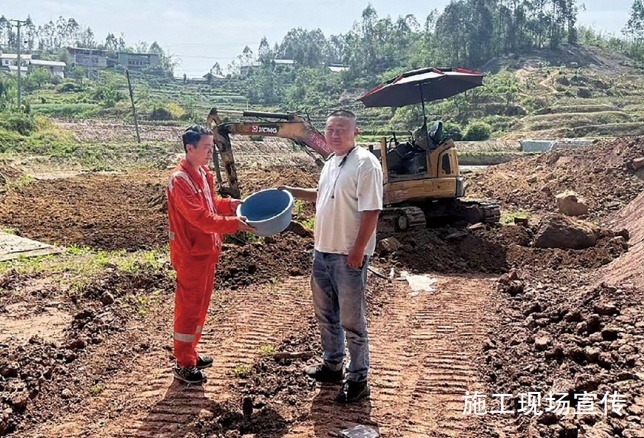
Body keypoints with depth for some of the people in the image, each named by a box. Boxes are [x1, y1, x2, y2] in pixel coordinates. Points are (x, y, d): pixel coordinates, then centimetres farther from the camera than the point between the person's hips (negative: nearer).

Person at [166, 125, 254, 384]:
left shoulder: (203, 174, 9)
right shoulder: (180, 180, -21)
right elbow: (200, 217, -28)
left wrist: (230, 204, 5)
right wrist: (233, 224, -30)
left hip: (206, 251, 9)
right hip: (191, 254, -9)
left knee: (201, 304, 17)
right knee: (189, 307, 1)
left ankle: (190, 353, 32)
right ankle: (183, 364, 13)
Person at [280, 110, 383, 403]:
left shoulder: (365, 163, -17)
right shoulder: (331, 163, 11)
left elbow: (371, 211, -21)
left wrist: (358, 250, -23)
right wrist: (293, 191, 18)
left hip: (348, 256, -9)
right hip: (322, 251, 9)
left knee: (351, 320, 3)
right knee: (325, 313, 20)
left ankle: (358, 379, 18)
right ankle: (332, 365, 38)